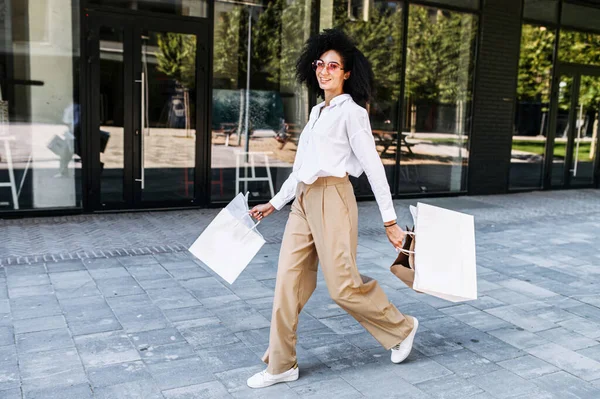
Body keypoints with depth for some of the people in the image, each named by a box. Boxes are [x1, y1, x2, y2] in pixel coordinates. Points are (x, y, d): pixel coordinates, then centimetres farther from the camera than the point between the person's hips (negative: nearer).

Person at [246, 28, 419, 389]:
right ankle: (281, 365, 16)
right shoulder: (317, 112, 18)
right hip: (303, 202, 7)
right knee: (289, 282, 5)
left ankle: (401, 328, 22)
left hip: (332, 200, -7)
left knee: (343, 285, -4)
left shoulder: (351, 112, -3)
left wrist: (390, 220, -8)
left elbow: (373, 166, -7)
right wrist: (274, 203, 26)